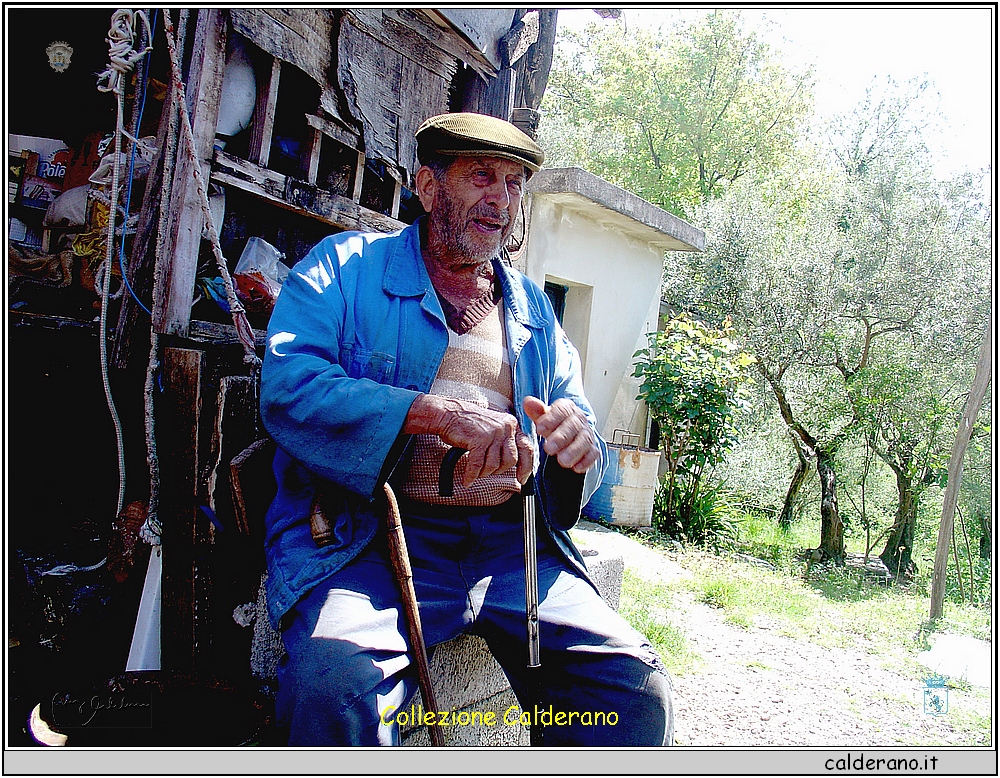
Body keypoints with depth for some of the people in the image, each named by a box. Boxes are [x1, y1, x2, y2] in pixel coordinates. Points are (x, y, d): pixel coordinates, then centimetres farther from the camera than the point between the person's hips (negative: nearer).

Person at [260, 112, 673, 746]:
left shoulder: (533, 308, 21)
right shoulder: (346, 266, 8)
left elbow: (584, 439, 20)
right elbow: (287, 384, -9)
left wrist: (580, 447, -7)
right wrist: (436, 412, -21)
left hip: (511, 543, 4)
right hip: (369, 538, -3)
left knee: (637, 686, -16)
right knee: (337, 683, -33)